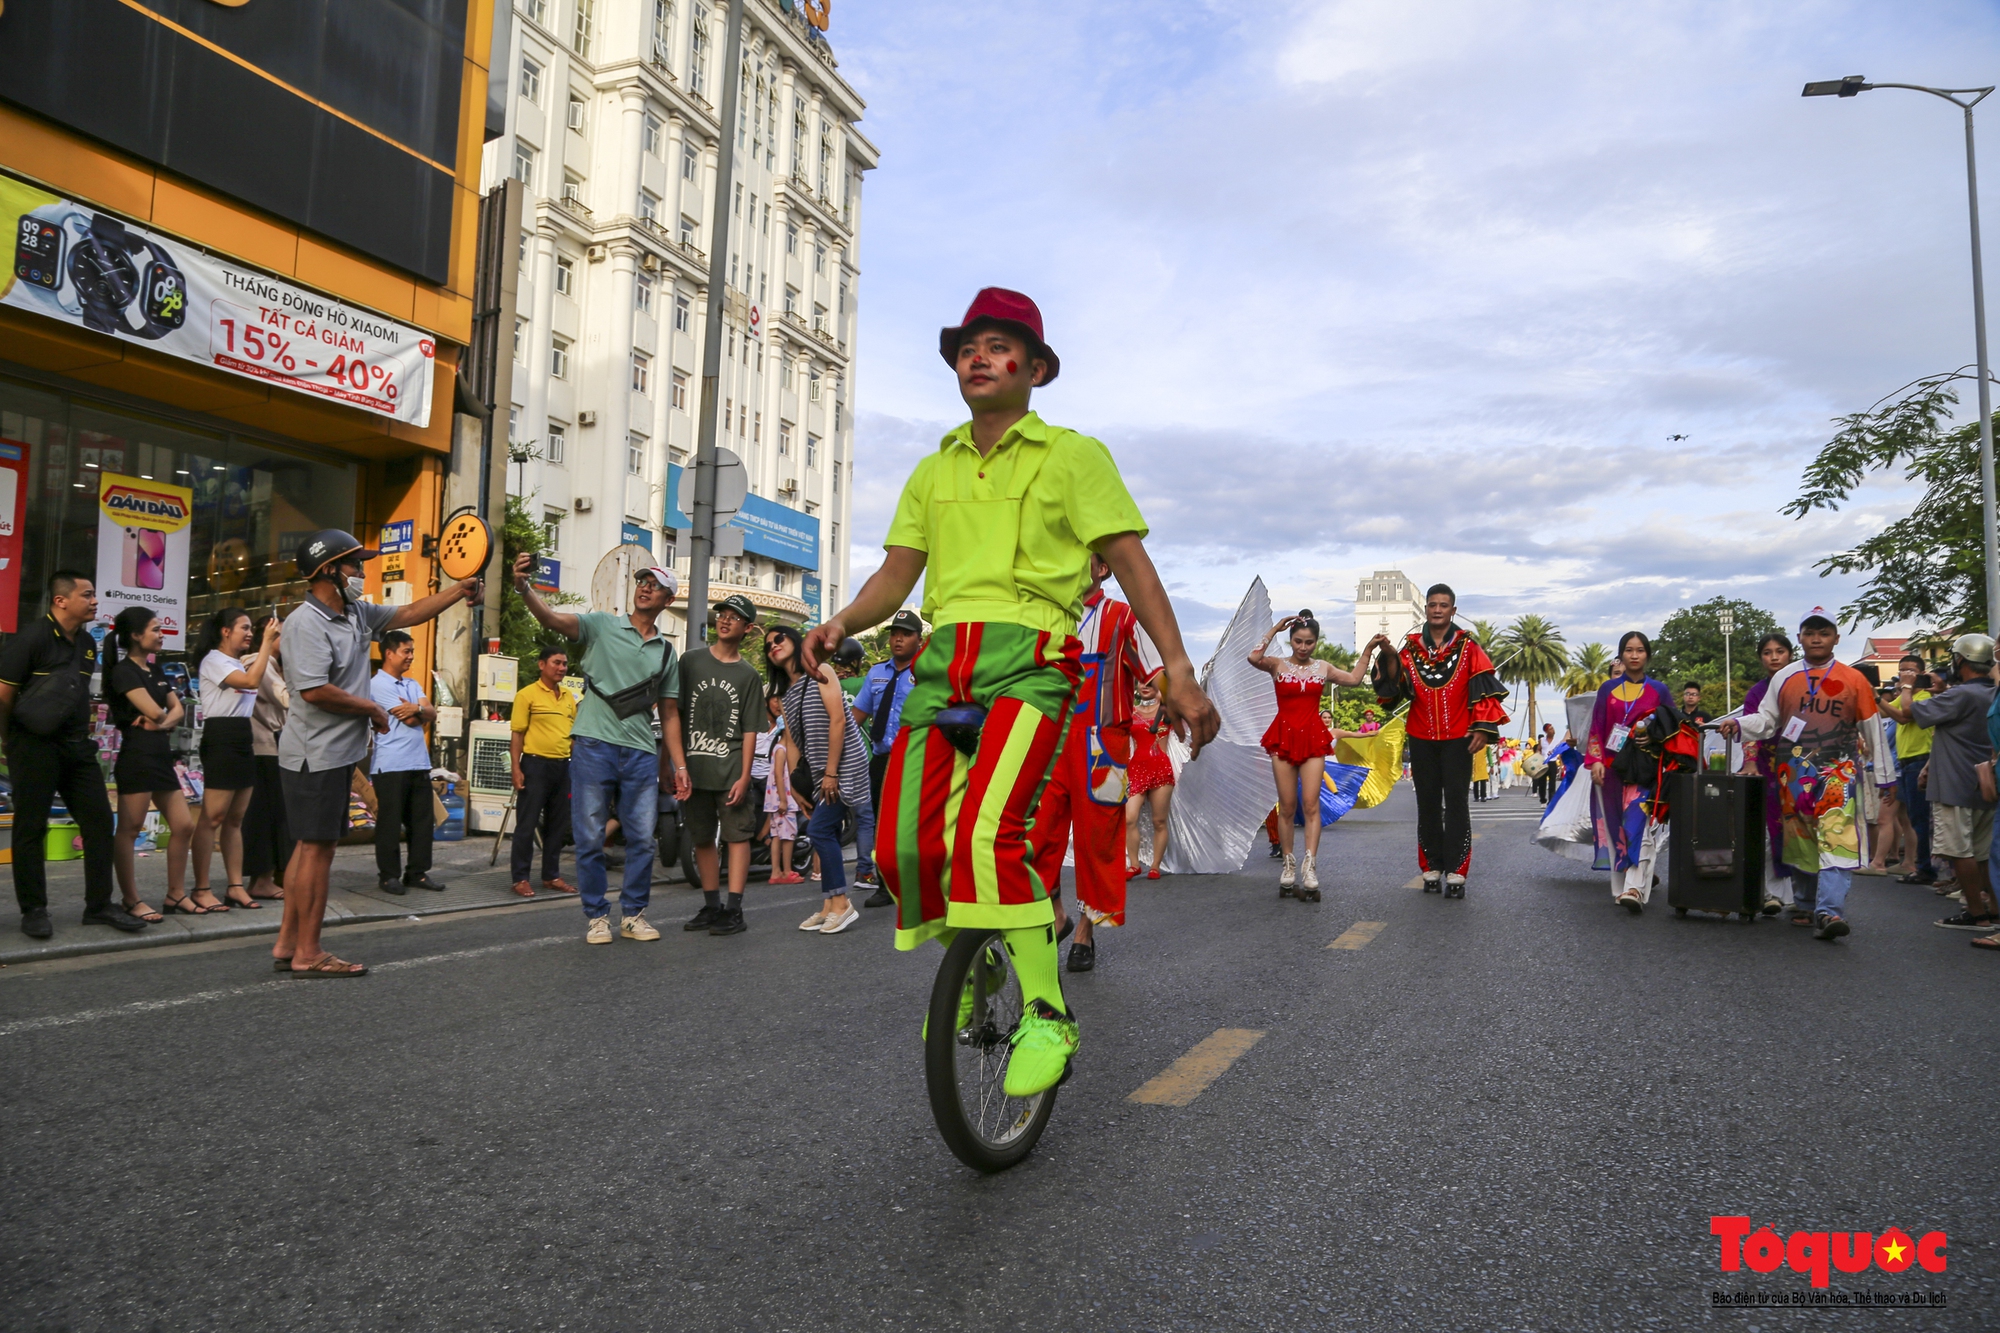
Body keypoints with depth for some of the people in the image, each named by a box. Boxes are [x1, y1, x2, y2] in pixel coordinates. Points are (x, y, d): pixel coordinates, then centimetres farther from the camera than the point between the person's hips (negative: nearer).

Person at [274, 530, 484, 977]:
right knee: (317, 848, -4)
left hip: (337, 754, 10)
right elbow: (315, 691, -24)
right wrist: (372, 709, -12)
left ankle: (287, 945, 21)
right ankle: (308, 954, 3)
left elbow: (407, 614, 21)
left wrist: (458, 591, 10)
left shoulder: (356, 613, 11)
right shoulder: (306, 623, -17)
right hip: (317, 754, -10)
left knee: (310, 847, 13)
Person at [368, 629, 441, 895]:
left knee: (422, 821, 9)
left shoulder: (413, 684, 17)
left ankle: (417, 872, 16)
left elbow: (432, 713, 3)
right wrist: (420, 712, 4)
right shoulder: (379, 684, -8)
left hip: (419, 763, 8)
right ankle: (389, 875, 7)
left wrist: (417, 708, -16)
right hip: (391, 765, -8)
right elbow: (411, 720, -14)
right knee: (390, 822, 0)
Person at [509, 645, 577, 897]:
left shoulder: (569, 698, 13)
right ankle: (520, 878, 4)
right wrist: (516, 768, -13)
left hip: (563, 766, 6)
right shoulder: (527, 695, -4)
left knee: (558, 825, 11)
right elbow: (517, 734, -6)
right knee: (527, 824, -2)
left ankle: (551, 876, 20)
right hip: (536, 764, -6)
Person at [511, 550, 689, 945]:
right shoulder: (602, 625, 5)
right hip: (594, 745, -3)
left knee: (642, 839, 4)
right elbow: (552, 618, -13)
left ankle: (633, 914, 18)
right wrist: (524, 587, -32)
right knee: (590, 838, 1)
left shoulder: (666, 653, 15)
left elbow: (669, 714, 16)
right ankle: (596, 916, 13)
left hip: (641, 753, 3)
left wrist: (680, 767, 9)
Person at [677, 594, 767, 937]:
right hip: (694, 767, 2)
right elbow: (676, 714, 7)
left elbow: (749, 731, 2)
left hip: (731, 770, -2)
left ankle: (734, 910, -4)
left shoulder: (749, 675, 6)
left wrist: (744, 776, -7)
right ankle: (712, 906, 19)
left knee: (738, 835, -6)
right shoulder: (691, 660, 8)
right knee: (702, 839, 9)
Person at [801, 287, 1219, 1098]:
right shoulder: (933, 472, 22)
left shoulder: (1072, 455, 7)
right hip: (942, 663, 5)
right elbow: (896, 574, 17)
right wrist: (844, 621, -5)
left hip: (1028, 661, -5)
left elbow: (1131, 564, 2)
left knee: (985, 832, -25)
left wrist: (1179, 671, -8)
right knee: (904, 848, -7)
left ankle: (1046, 1014, -11)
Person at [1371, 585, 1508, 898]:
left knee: (1456, 803, -1)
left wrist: (1483, 728, -10)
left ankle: (1455, 871, 4)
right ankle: (1432, 868, 17)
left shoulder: (1467, 646, 0)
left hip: (1457, 738, -2)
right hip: (1421, 739, 2)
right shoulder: (1411, 648, 5)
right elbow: (1395, 689, -2)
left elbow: (1485, 689, -3)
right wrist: (1391, 661, -18)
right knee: (1427, 804, 9)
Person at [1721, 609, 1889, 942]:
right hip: (1794, 772, 3)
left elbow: (1872, 730, 10)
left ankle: (1829, 912, -24)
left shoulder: (1854, 680, 6)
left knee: (1837, 836, -16)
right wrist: (1739, 724, -11)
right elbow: (1766, 720, 10)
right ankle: (1804, 903, 24)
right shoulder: (1784, 678, 10)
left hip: (1839, 770, -2)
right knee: (1798, 839, 8)